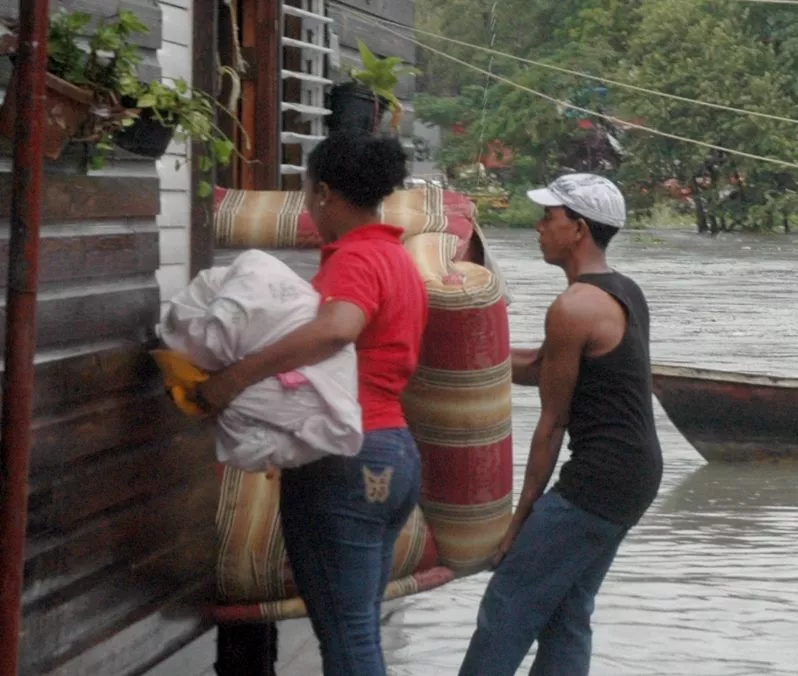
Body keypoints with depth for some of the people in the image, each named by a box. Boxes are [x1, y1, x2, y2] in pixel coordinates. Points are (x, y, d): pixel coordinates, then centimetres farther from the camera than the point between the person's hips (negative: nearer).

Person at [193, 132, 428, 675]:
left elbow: (335, 330, -34)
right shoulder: (400, 259, 17)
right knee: (360, 630, 14)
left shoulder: (355, 257, -13)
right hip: (395, 454, 10)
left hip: (343, 463, -10)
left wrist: (236, 377, -34)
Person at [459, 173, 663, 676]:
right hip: (634, 472, 10)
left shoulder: (573, 308, -15)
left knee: (508, 605, -4)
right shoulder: (624, 293, 13)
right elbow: (536, 367, 19)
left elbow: (552, 423, -12)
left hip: (599, 478, -10)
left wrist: (522, 513, -6)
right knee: (565, 614, 14)